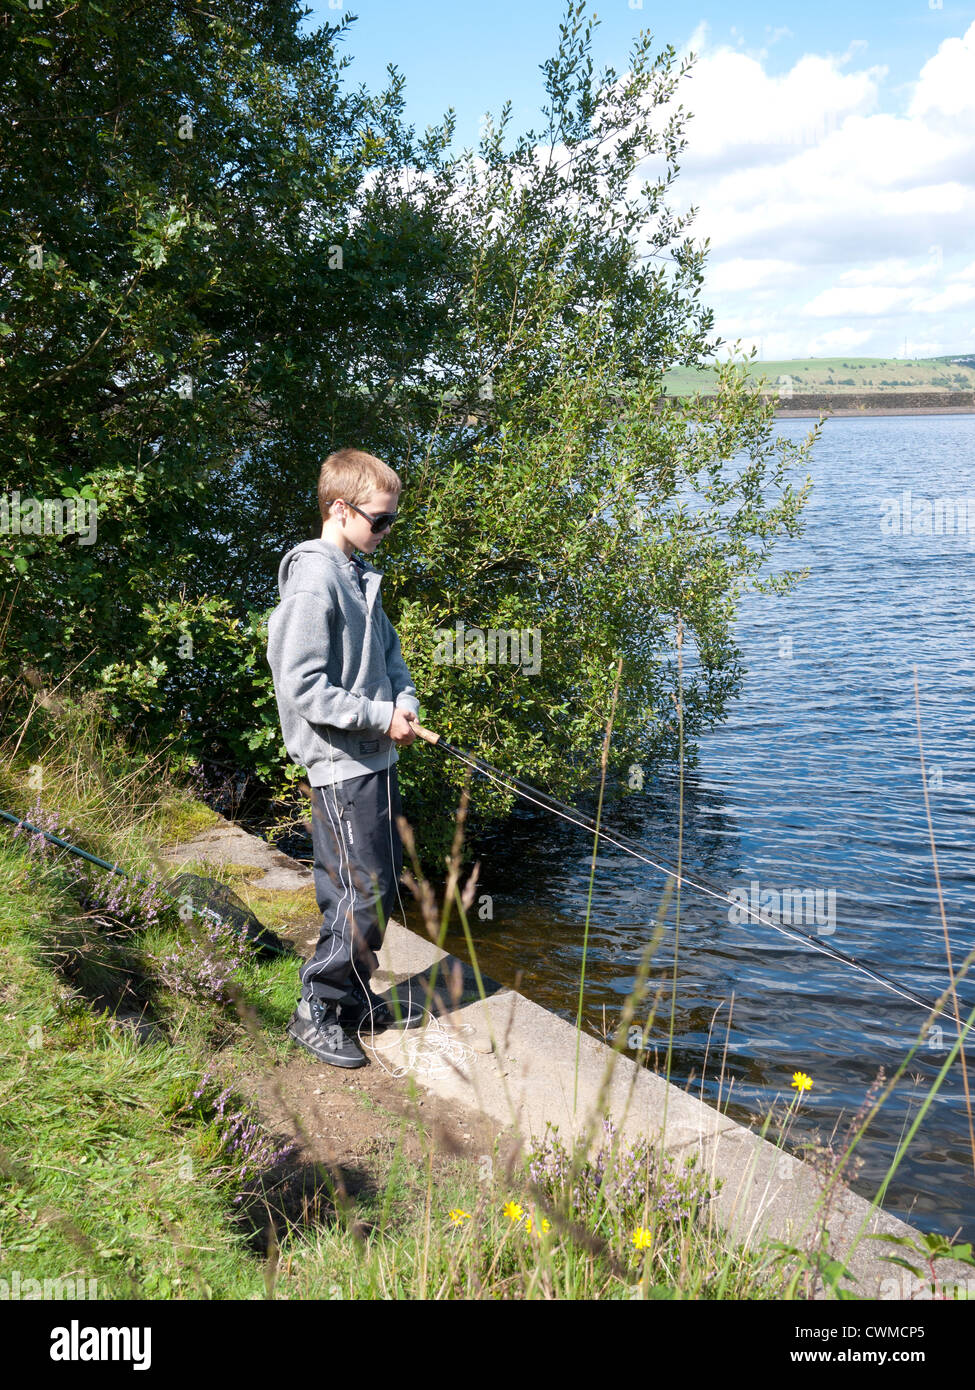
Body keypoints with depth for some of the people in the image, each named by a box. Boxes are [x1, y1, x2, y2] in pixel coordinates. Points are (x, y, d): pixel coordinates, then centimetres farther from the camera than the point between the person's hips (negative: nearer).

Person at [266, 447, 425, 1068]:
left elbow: (389, 652, 21)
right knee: (364, 891, -5)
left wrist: (406, 702, 2)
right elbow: (302, 687, -22)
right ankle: (319, 1011, 11)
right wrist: (381, 716, -17)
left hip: (377, 758, 10)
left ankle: (356, 998, 29)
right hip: (342, 763, -10)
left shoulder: (361, 575, 12)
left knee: (383, 880, 15)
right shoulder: (314, 585, -18)